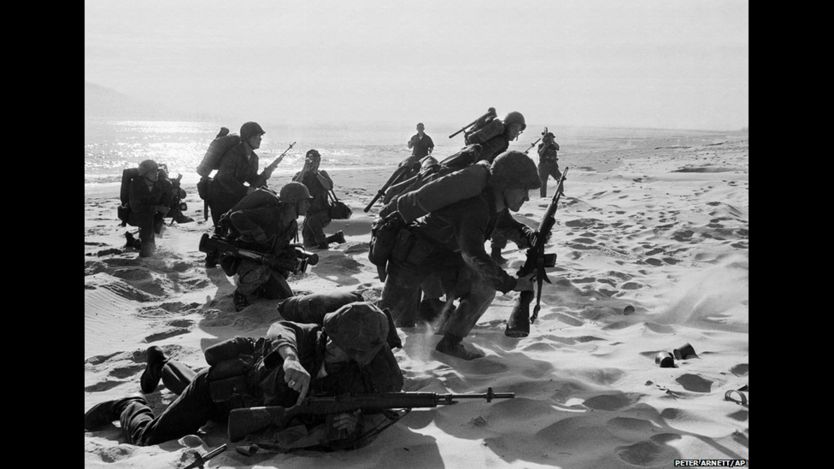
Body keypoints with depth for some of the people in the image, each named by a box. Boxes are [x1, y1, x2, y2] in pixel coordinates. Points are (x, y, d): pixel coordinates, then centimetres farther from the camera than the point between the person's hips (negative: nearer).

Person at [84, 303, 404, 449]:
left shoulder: (351, 380, -22)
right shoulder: (311, 337, -33)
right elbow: (281, 329, -50)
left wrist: (353, 423, -42)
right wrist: (290, 356, -71)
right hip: (219, 386, -5)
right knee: (148, 437, -8)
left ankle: (167, 369, 62)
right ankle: (129, 407, 26)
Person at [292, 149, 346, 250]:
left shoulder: (322, 173, 2)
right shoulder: (300, 175, 3)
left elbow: (329, 186, -19)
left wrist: (316, 173, -21)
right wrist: (304, 170, -24)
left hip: (323, 212, -4)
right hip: (309, 214, 4)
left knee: (312, 220, -37)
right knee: (308, 244, 3)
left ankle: (323, 243, -16)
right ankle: (337, 236, 23)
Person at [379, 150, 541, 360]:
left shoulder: (497, 205, -9)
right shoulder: (475, 206, -37)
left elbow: (510, 225, 14)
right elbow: (473, 254, -46)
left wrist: (530, 236, -9)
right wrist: (510, 283, -41)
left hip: (446, 254, 8)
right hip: (414, 250, -8)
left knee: (483, 288, -14)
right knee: (397, 316, 1)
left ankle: (450, 342, -1)